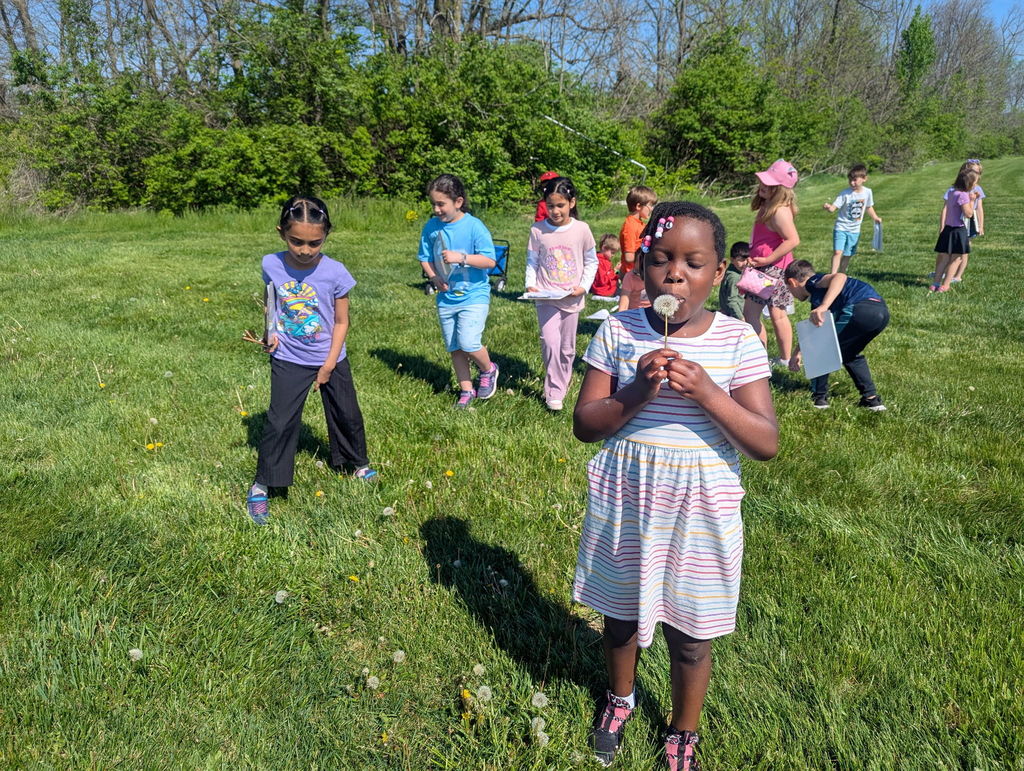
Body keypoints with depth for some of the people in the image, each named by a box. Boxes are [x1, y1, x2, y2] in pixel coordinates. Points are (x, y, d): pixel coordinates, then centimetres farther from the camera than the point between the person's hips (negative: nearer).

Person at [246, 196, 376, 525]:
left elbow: (341, 321, -8)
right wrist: (271, 332, -10)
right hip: (288, 360, 0)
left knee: (346, 414, 14)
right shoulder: (272, 265, -12)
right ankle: (261, 486, 11)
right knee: (280, 422, -3)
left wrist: (329, 365, -9)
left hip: (330, 359, 0)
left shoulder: (335, 272, -17)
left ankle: (357, 463, 40)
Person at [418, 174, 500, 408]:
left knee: (468, 342, -17)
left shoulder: (474, 226, -13)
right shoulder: (431, 226, 1)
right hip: (446, 297, 5)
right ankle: (466, 390, 27)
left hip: (474, 295, -5)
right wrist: (433, 277, -10)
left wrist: (461, 257, -27)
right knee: (454, 348, 11)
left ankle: (488, 370, 15)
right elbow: (425, 259, 9)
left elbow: (489, 260, -15)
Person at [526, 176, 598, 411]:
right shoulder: (538, 230, -3)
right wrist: (530, 285, -11)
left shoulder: (581, 229, -3)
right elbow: (532, 261, 5)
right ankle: (554, 392, -5)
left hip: (572, 298, 1)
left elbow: (591, 261, 6)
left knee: (567, 347, 12)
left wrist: (584, 286, -6)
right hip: (546, 297, -1)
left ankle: (560, 385, 31)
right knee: (550, 342, -17)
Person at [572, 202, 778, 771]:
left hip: (700, 509, -1)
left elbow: (767, 444, -13)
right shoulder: (618, 333, -8)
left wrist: (706, 391, -27)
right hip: (625, 501, 2)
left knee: (691, 633, 15)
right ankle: (620, 697, 54)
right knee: (622, 613, 22)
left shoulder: (738, 341, -11)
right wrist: (637, 391, -24)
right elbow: (585, 425, -7)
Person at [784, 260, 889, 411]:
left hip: (861, 307, -9)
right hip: (880, 311, 9)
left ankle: (819, 398, 13)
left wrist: (823, 307, -27)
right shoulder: (817, 300, 33)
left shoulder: (813, 282, 7)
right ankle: (871, 398, 25)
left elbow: (840, 277, -15)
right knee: (849, 353, 29)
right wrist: (797, 352, 56)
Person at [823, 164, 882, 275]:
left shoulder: (867, 192, -2)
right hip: (841, 228, -4)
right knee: (838, 252, -21)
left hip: (855, 230, 4)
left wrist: (875, 218, 14)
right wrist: (828, 207, -45)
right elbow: (834, 208, -24)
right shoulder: (845, 194, -15)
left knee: (847, 255, 12)